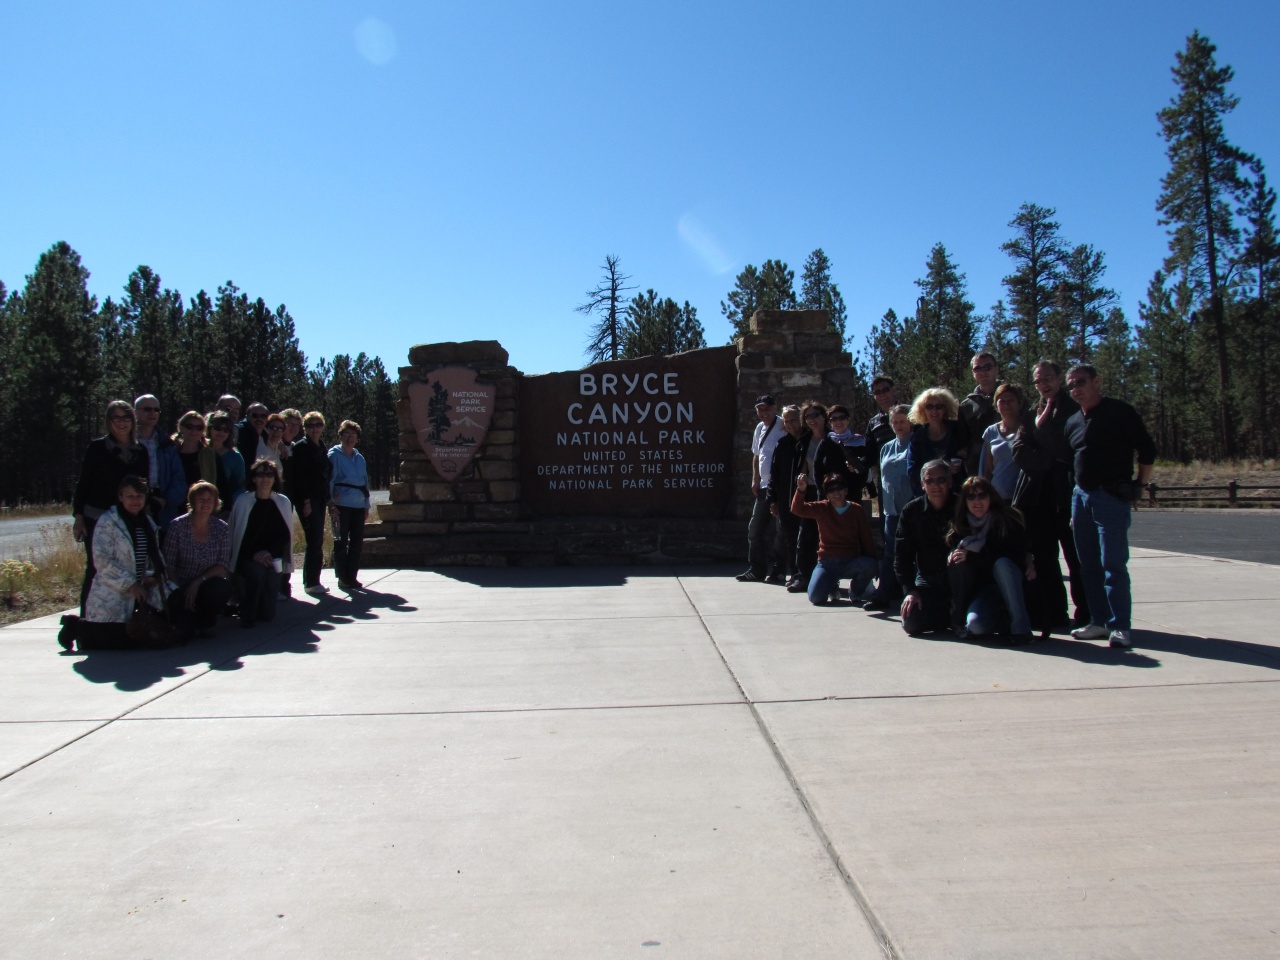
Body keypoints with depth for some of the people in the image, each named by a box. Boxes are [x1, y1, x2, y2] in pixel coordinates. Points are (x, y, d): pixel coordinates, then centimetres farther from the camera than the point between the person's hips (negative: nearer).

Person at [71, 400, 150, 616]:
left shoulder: (141, 451, 9)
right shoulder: (97, 447, -1)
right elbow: (83, 483, -1)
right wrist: (78, 516, -7)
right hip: (97, 518, -3)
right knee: (95, 569, -2)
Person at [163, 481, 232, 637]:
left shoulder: (222, 529, -1)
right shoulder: (177, 526, -8)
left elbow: (223, 566, -5)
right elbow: (168, 565, -7)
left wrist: (198, 582, -19)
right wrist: (179, 591, -17)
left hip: (206, 587, 2)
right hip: (180, 589, -2)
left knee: (223, 588, -34)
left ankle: (205, 622, -1)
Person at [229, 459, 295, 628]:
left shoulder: (283, 502, 4)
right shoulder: (243, 501, -3)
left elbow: (286, 535, 4)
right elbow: (236, 534, -3)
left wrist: (269, 552, -11)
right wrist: (254, 555, -13)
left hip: (272, 559, 2)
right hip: (249, 559, -1)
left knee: (268, 614, -10)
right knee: (256, 571, -36)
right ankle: (247, 618, -11)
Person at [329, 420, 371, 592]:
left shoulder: (360, 458, 17)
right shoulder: (334, 455, 0)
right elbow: (328, 480, -4)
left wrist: (367, 506, 16)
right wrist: (331, 504, -11)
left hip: (358, 505, 5)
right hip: (341, 505, -5)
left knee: (357, 542, 5)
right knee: (341, 541, -2)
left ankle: (352, 576, 13)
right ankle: (342, 578, 5)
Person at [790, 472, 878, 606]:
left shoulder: (857, 510, 2)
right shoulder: (822, 508, 1)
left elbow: (867, 539, 1)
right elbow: (797, 509, -12)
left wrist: (873, 562, -7)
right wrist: (801, 490, -30)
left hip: (851, 562, 0)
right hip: (827, 561, 0)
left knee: (870, 565, -33)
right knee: (815, 597, -22)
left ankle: (855, 592, 1)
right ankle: (832, 585, 17)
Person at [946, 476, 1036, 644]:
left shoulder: (1007, 521, -12)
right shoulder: (960, 526, -3)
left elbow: (1017, 557, -20)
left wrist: (971, 557, -24)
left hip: (1008, 583, -1)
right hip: (981, 587, 1)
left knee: (1002, 564, -35)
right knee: (975, 625, -28)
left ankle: (1020, 626, -28)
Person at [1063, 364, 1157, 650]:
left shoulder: (1120, 412, -5)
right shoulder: (1072, 422, 14)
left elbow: (1147, 450, -3)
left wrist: (1139, 486, -4)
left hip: (1112, 498, -7)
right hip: (1081, 497, 7)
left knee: (1113, 564, -9)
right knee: (1088, 565, 9)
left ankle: (1120, 626, -4)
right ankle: (1098, 621, 17)